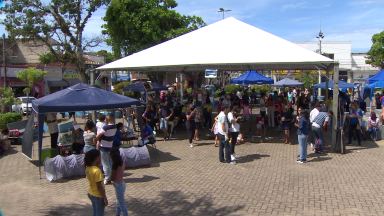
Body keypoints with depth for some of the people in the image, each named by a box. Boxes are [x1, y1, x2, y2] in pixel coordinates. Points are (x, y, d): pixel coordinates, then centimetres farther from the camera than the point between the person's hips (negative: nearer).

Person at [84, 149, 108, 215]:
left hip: (90, 194, 8)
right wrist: (105, 198, -16)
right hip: (98, 196, -8)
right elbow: (99, 187, -25)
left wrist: (98, 166, -2)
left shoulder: (88, 168, -5)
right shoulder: (97, 171, -28)